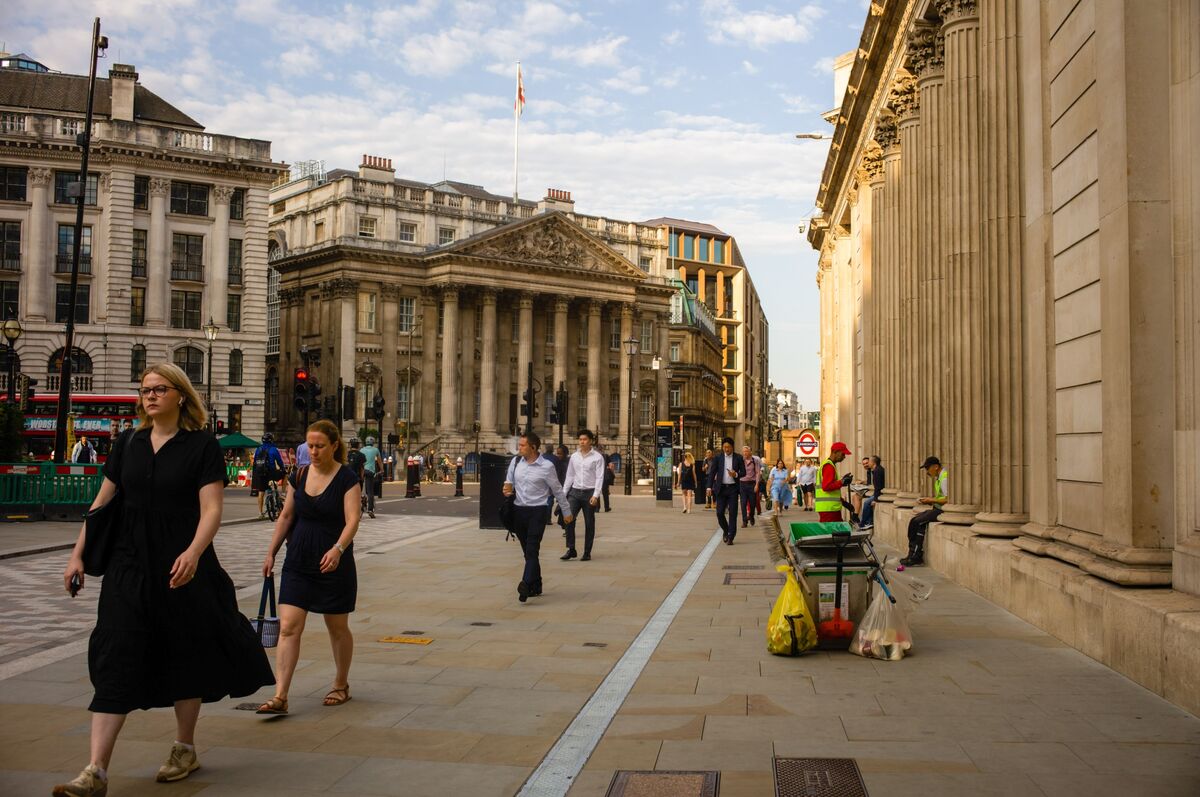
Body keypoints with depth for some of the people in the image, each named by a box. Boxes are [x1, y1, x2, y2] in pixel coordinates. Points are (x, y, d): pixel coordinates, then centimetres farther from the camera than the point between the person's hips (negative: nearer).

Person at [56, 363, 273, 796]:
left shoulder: (202, 445, -6)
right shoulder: (128, 444, 8)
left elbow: (211, 509, -13)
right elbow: (102, 502, 13)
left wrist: (193, 553, -29)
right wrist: (77, 554, 8)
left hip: (183, 569, -4)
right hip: (129, 567, 4)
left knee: (186, 659, 9)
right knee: (114, 662, -2)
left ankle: (185, 749, 28)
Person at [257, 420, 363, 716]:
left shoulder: (347, 479, -9)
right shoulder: (299, 476, 6)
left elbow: (353, 520, -19)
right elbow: (286, 516, 14)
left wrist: (338, 549, -35)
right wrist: (271, 552, 13)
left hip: (334, 565, -4)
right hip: (298, 563, 4)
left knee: (338, 628, 10)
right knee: (288, 627, -6)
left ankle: (341, 686, 29)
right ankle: (280, 697, -6)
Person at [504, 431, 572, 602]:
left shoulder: (546, 467, -8)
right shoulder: (516, 462, 4)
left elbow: (558, 490, 1)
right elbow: (509, 481, 19)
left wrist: (566, 512, 9)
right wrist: (507, 488, -5)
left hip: (538, 512, -5)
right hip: (518, 511, 5)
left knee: (532, 551, -15)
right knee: (527, 551, 11)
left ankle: (526, 585, -26)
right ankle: (536, 587, 20)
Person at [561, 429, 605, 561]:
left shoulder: (597, 457, -3)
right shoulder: (574, 457, 10)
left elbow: (599, 477, -6)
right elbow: (569, 476, 14)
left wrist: (595, 495, -14)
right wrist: (563, 493, 8)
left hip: (589, 492, -3)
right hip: (575, 491, 3)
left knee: (589, 523, 4)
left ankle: (587, 552, 12)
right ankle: (571, 549, -5)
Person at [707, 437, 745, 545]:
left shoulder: (738, 458, 3)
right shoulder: (718, 458, 4)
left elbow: (743, 472, 6)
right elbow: (712, 473, 3)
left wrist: (736, 475, -16)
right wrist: (709, 487, -7)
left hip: (733, 488, -1)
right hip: (721, 488, 1)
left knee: (732, 513, -4)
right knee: (720, 512, -2)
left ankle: (730, 537, 2)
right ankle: (725, 530, 24)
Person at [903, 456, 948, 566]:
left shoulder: (944, 478, -15)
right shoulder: (938, 478, 17)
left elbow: (947, 499, -23)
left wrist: (931, 500, -14)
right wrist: (929, 501, 5)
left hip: (943, 510, -10)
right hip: (937, 508, 10)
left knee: (918, 522, -16)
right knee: (914, 519, -2)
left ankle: (916, 556, -9)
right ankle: (913, 553, -5)